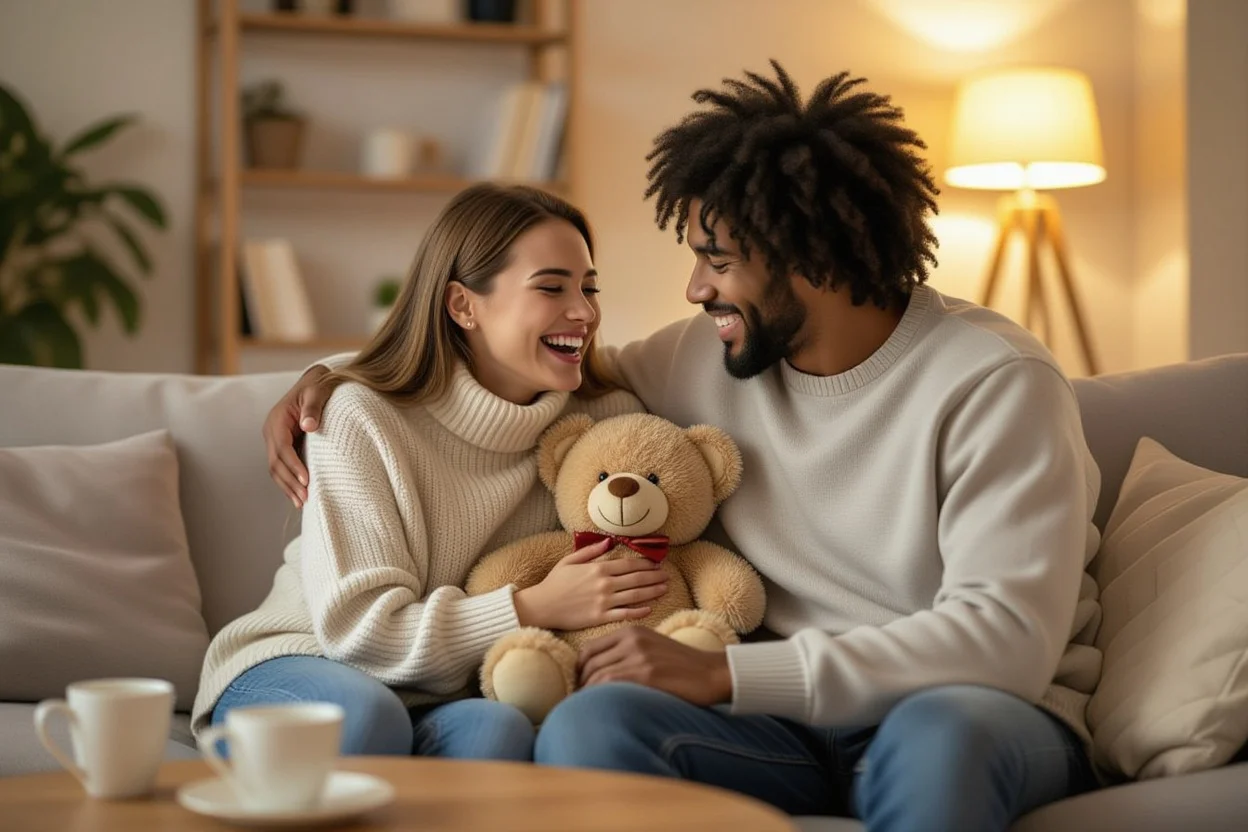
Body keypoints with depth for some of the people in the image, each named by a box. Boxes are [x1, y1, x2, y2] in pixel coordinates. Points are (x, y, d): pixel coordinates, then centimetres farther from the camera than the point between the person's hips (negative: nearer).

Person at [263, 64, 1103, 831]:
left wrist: (724, 672, -23)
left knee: (939, 734, -41)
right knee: (586, 725, -27)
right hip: (797, 720, 4)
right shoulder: (712, 357, 6)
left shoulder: (997, 382, -11)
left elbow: (1009, 636, -21)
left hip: (989, 714, -4)